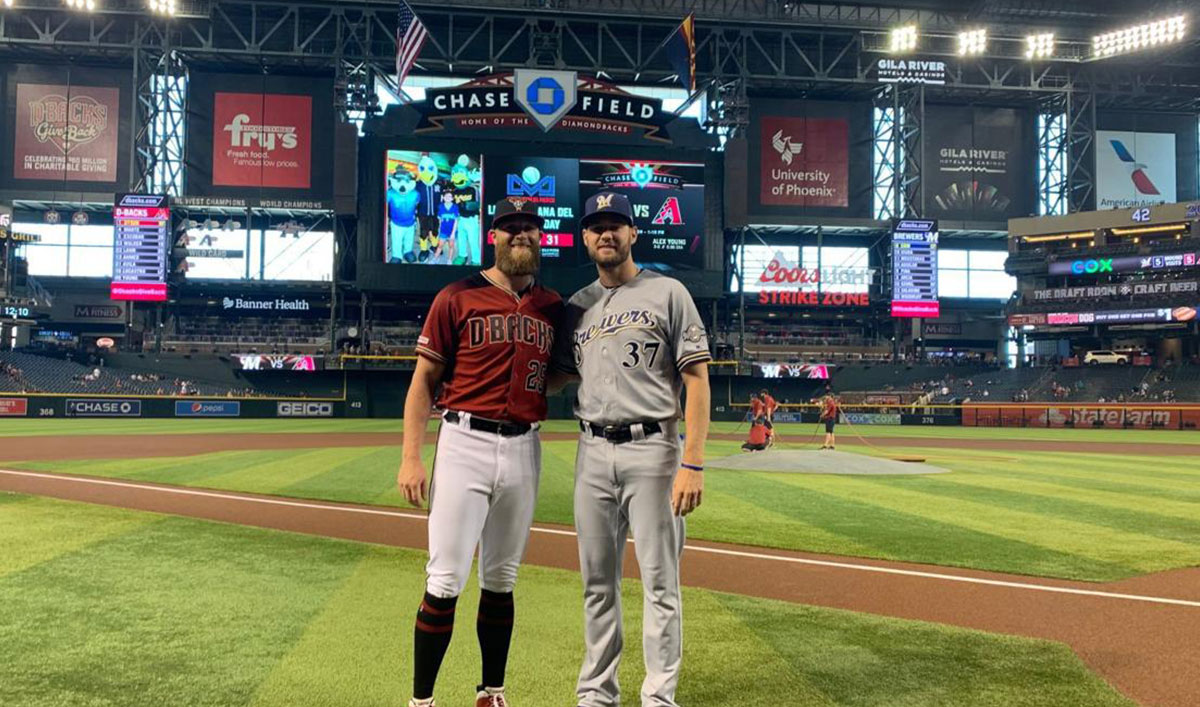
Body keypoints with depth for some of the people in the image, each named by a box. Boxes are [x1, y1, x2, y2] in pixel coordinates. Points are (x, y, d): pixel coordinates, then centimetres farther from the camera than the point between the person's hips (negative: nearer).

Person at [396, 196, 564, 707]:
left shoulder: (553, 306, 11)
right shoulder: (457, 298, 0)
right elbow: (424, 380, -2)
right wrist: (411, 458, -10)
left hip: (524, 450, 4)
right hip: (465, 445, -4)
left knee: (501, 580, 14)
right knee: (445, 581, -5)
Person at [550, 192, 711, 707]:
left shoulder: (667, 293, -1)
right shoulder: (576, 307, 13)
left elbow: (697, 380, -6)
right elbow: (555, 374, 21)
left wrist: (692, 464, -14)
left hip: (653, 451, -4)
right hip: (592, 454, 5)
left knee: (660, 583, 0)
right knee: (597, 583, 12)